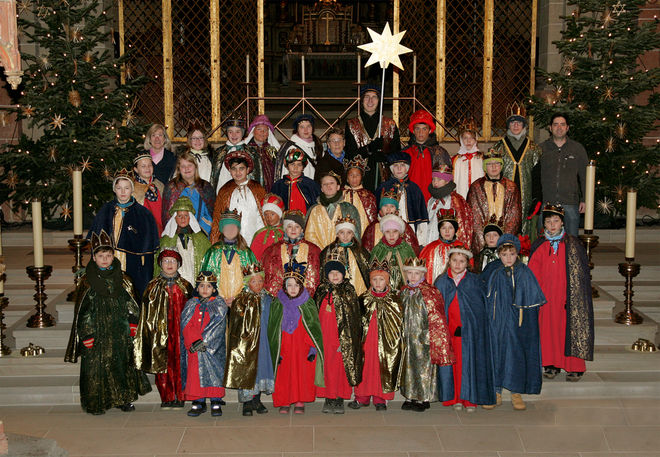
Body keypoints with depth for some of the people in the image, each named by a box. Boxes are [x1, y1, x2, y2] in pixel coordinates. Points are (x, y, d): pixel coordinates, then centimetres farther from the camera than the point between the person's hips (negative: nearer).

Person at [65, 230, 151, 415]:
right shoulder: (87, 282, -2)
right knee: (97, 367, -3)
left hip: (120, 332, 3)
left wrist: (132, 327, 2)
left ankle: (124, 399, 17)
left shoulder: (122, 280, 7)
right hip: (98, 333, -3)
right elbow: (83, 311, -3)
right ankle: (96, 404, 7)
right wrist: (87, 335, -9)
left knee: (123, 363, 6)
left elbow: (131, 306, 11)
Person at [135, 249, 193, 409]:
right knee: (163, 364, -2)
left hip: (180, 329, 0)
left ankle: (179, 397, 4)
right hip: (161, 331, 0)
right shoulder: (153, 286, 9)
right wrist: (153, 329, -2)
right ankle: (166, 398, 5)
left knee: (179, 362, -3)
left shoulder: (185, 286, 10)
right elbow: (147, 313, 7)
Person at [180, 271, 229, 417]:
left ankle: (216, 403, -3)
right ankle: (198, 403, 6)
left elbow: (217, 327, -6)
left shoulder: (219, 304, 5)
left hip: (213, 347, -2)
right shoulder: (191, 305, 12)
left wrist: (203, 341, -15)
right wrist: (195, 341, -16)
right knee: (195, 372, -1)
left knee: (213, 370, -8)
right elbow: (186, 325, 0)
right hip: (193, 347, 2)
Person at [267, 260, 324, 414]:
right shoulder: (278, 303, 2)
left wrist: (312, 348, -6)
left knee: (302, 372, -3)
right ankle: (284, 402, 10)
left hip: (302, 346, -1)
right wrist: (276, 350, -1)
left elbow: (314, 326, 1)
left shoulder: (308, 303, 0)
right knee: (284, 373, 0)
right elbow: (273, 328, 5)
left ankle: (300, 402, 7)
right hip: (284, 346, 1)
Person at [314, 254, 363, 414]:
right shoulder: (321, 291, 11)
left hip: (342, 337, -2)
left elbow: (352, 316, -2)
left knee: (341, 367, -1)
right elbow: (315, 315, 14)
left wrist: (344, 339, -10)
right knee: (326, 366, 3)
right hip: (324, 336, 3)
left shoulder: (348, 290, 2)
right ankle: (328, 398, 12)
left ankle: (339, 400, 7)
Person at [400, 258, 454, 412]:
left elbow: (435, 318, -11)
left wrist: (433, 339, -15)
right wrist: (403, 334, 17)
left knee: (424, 366, -1)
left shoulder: (429, 292, -11)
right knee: (409, 365, 9)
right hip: (409, 338, 6)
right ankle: (411, 397, 19)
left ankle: (424, 399, 9)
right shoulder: (404, 292, 9)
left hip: (424, 337, -6)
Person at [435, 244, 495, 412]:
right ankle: (455, 398, 11)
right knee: (452, 362, 1)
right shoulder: (441, 282, 5)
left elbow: (481, 305, 4)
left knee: (469, 362, -1)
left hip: (469, 329, -1)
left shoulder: (474, 280, 3)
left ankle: (470, 398, 8)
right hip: (448, 328, 1)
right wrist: (451, 328, -1)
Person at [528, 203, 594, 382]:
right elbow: (533, 274, 8)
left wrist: (573, 298, -8)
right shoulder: (539, 246, 7)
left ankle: (574, 367, 6)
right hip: (547, 296, 2)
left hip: (567, 296, -2)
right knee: (548, 327, 3)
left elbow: (579, 273, -1)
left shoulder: (573, 244, 0)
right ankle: (552, 364, 14)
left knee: (570, 326, -2)